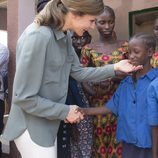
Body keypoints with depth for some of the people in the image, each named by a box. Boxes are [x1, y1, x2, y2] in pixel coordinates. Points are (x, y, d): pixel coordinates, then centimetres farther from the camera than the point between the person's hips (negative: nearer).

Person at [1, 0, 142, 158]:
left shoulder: (64, 36, 1)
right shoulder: (38, 36, -27)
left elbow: (78, 72, 9)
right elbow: (23, 98, -26)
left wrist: (115, 68, 3)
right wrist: (65, 111, -16)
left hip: (48, 123, 9)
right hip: (32, 126, -9)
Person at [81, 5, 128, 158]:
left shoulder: (124, 46, 3)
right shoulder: (88, 49, 1)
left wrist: (111, 77, -16)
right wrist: (93, 91, -21)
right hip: (98, 105, 0)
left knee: (118, 144, 4)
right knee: (100, 145, 7)